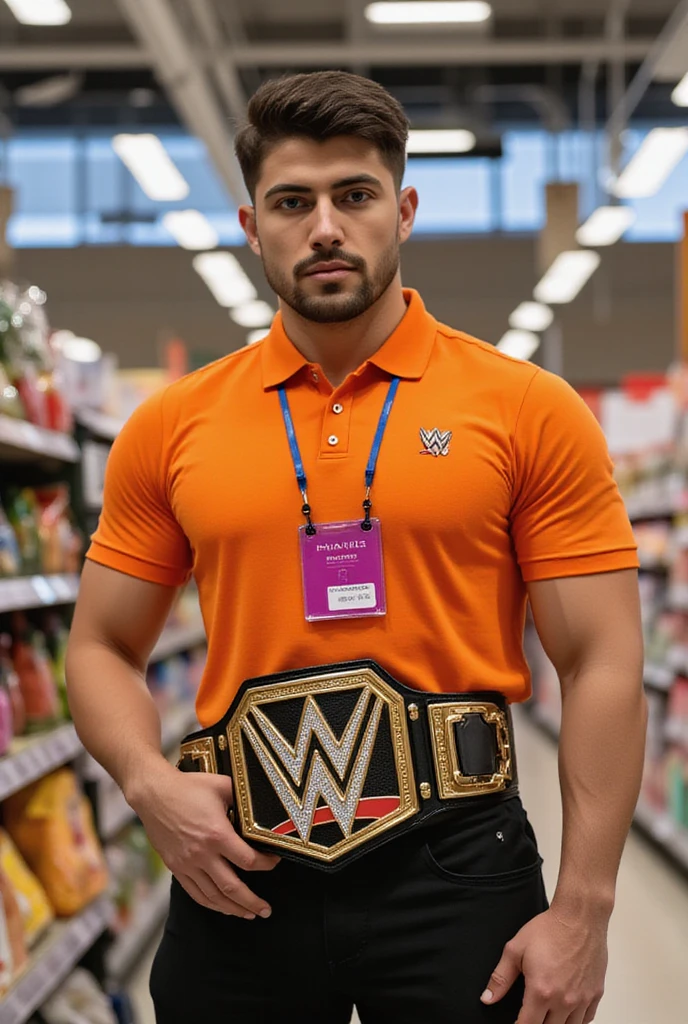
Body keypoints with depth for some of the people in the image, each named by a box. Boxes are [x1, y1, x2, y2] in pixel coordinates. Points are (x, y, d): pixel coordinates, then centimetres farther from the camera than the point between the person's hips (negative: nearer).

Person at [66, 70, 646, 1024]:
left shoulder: (529, 410, -2)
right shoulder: (172, 427, 5)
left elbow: (603, 666, -4)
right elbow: (103, 649, 12)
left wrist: (582, 912, -8)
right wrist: (153, 786, -7)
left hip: (454, 865, -2)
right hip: (241, 870, 2)